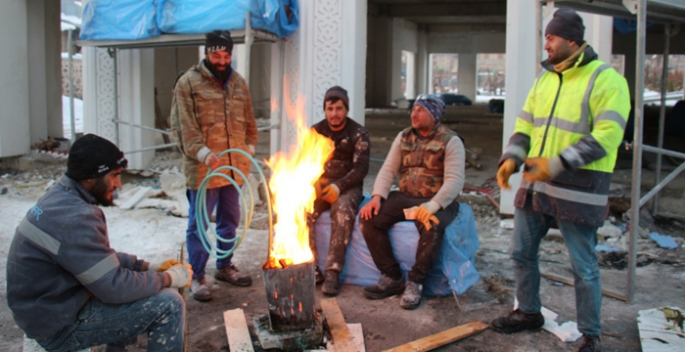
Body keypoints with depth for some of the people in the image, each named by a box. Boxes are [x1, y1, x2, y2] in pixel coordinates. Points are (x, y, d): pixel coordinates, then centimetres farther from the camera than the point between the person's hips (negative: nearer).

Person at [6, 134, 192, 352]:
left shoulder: (60, 197, 4)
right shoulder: (75, 218, -28)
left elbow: (102, 257, 15)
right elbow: (115, 288, -25)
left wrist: (148, 266, 6)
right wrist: (169, 278, -11)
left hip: (47, 306, 10)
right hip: (60, 327, -10)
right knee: (169, 305, -16)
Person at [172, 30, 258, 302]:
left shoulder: (238, 82, 12)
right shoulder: (188, 83, -6)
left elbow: (249, 121, 19)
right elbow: (185, 126, -13)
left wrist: (249, 147, 7)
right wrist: (203, 153, -24)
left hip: (234, 167, 6)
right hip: (202, 169, -6)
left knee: (229, 220, 17)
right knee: (198, 224, 3)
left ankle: (224, 266, 34)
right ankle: (196, 276, 16)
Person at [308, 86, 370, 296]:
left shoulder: (358, 133, 0)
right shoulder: (315, 131, 10)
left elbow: (361, 168, -7)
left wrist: (338, 187, -23)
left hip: (348, 187, -3)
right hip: (319, 185, 3)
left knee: (342, 210, -36)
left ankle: (333, 273, -32)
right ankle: (311, 269, -18)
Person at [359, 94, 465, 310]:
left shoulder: (450, 141, -4)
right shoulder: (403, 137, 12)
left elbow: (454, 180, -15)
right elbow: (388, 169, 7)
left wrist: (432, 207, -30)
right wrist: (377, 197, -12)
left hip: (437, 201, -5)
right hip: (404, 198, 5)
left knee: (431, 227, -37)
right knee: (368, 218, -17)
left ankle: (415, 283, -18)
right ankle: (392, 278, -8)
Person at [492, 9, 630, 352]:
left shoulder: (606, 79, -10)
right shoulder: (545, 79, 13)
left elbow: (605, 137, -19)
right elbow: (524, 125, 14)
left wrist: (557, 164, -26)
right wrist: (511, 159, -3)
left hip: (578, 190, -7)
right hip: (536, 183, 7)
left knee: (584, 267, 4)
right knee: (521, 252, 15)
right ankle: (528, 313, 35)